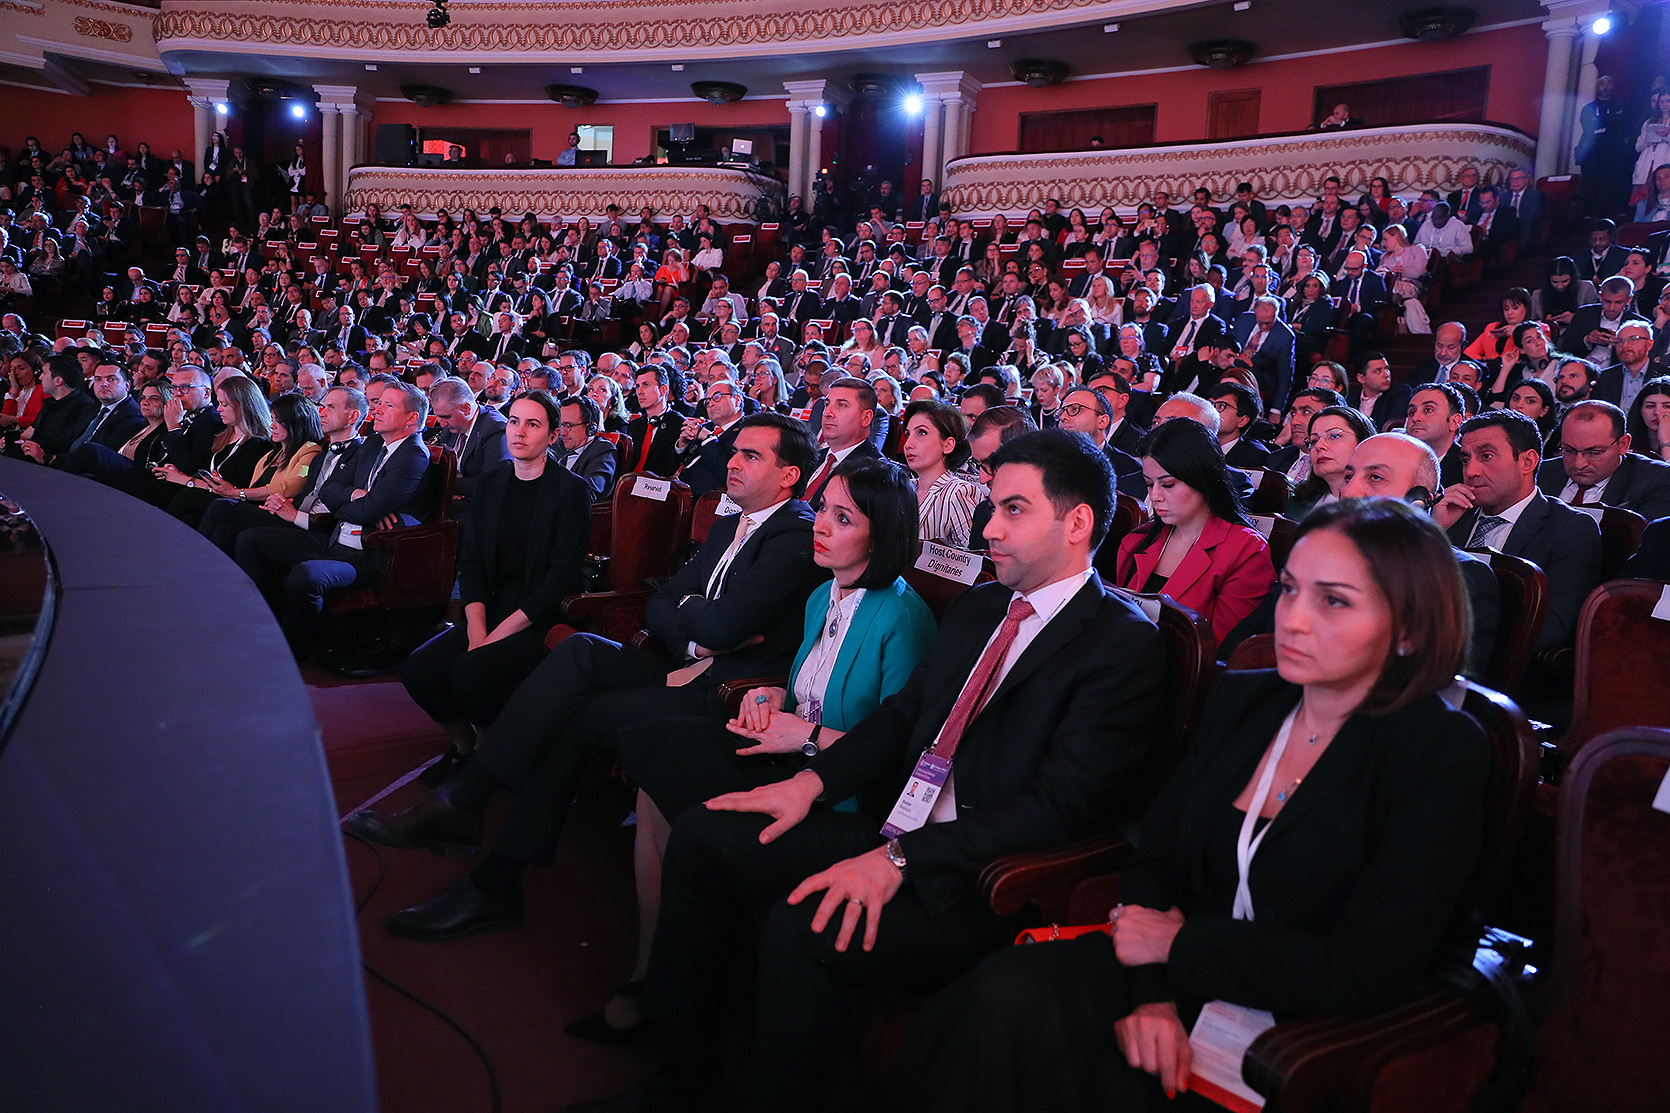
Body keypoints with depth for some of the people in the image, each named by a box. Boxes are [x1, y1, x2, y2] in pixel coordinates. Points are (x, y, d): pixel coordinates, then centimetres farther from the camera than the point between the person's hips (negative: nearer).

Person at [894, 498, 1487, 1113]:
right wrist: (1149, 990, -12)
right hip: (1175, 984, 5)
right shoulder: (1239, 699, 7)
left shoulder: (1445, 753, -11)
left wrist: (1178, 944, -11)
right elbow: (1153, 859, 7)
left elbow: (1367, 972, -17)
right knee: (1014, 990, -27)